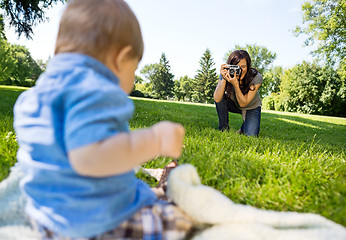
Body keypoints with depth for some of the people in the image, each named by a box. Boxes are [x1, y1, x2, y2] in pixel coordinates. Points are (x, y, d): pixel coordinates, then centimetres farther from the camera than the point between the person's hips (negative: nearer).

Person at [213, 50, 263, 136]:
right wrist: (224, 79, -46)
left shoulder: (256, 78, -29)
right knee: (221, 98, -29)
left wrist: (236, 84, -45)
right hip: (234, 104, 2)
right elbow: (217, 99, -36)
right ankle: (223, 128, -9)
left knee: (250, 135, -22)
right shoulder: (227, 74, -25)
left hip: (251, 107, -2)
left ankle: (245, 126, 16)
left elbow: (243, 104, -32)